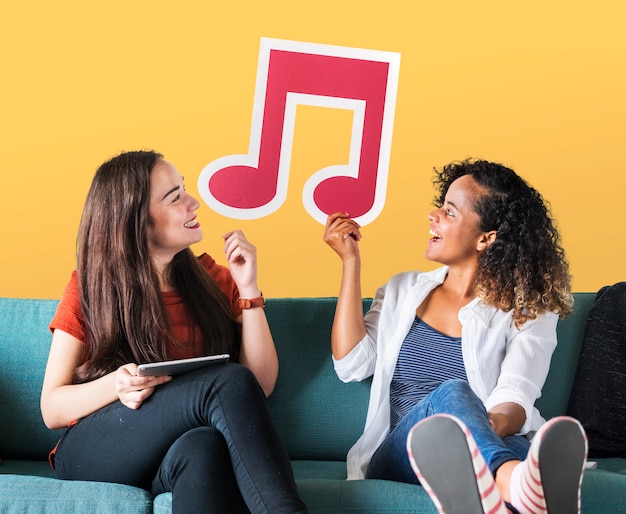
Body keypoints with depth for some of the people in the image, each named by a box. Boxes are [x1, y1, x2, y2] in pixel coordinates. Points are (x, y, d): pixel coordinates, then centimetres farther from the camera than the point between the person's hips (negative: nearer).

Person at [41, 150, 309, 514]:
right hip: (92, 454, -2)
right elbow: (52, 410, 2)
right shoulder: (88, 291, 3)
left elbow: (261, 386, 3)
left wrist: (248, 288, -4)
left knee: (204, 447, -41)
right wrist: (115, 386, -18)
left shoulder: (213, 280, 10)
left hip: (185, 457, 2)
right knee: (230, 382, -31)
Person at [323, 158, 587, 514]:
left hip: (498, 448, 0)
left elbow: (516, 398, -7)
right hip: (399, 456, 0)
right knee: (451, 394, -37)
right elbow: (352, 365, 9)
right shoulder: (403, 290, 23)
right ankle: (520, 484, -69)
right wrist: (351, 262, 11)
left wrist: (492, 425, -32)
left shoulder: (529, 310, 10)